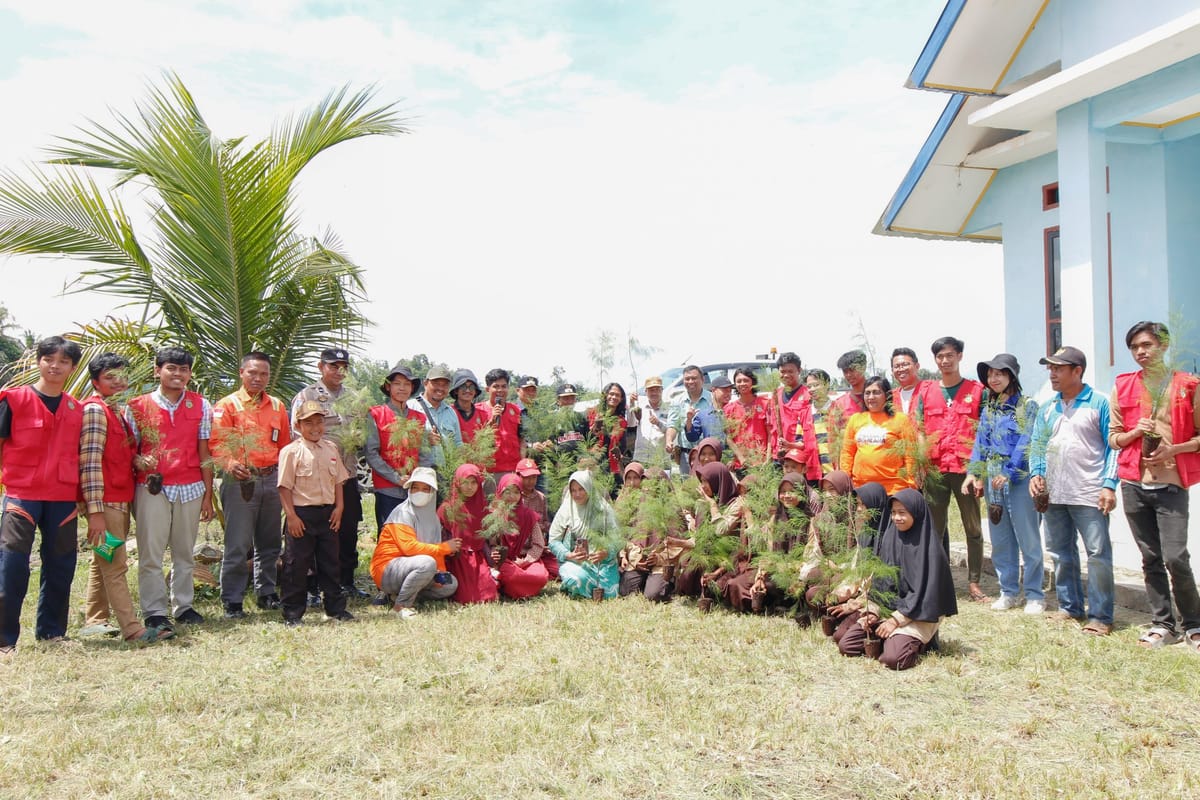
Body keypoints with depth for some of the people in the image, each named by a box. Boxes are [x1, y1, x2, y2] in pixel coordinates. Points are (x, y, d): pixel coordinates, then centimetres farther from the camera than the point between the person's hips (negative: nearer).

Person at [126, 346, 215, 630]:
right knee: (150, 554, 0)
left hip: (190, 488, 2)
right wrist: (138, 461, -18)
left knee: (184, 552, 10)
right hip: (152, 489, -1)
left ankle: (184, 606, 20)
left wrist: (208, 494, 5)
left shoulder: (200, 406, 6)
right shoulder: (138, 406, 2)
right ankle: (154, 612, 8)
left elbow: (204, 453, 7)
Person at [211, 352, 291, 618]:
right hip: (241, 480, -5)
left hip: (272, 479, 5)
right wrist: (230, 463, -28)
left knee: (269, 542, 12)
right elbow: (217, 443, -10)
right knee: (238, 544, -4)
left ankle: (267, 593, 24)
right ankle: (232, 601, 5)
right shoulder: (227, 405, -1)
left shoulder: (277, 406, 14)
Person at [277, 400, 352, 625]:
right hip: (302, 514, -5)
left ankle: (336, 608, 23)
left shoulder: (331, 449, 9)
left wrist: (339, 507, 3)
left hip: (328, 513, 5)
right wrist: (291, 515, -14)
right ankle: (292, 613, 12)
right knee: (297, 564, 2)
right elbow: (284, 486, -9)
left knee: (330, 562, 13)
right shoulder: (291, 451, -7)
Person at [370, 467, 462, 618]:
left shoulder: (431, 515, 10)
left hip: (408, 569, 8)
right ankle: (401, 605, -18)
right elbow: (409, 546, -25)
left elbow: (434, 547, 11)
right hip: (386, 570, -8)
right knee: (427, 563, -33)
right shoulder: (403, 512, -15)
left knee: (450, 584, 0)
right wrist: (444, 547, -22)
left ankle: (403, 593, 4)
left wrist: (440, 572, -8)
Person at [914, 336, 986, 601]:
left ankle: (974, 582, 12)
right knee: (936, 528, 7)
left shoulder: (976, 390, 4)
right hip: (935, 469, 2)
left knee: (973, 528, 3)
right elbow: (919, 430, 9)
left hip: (966, 468, -2)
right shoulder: (926, 391, 10)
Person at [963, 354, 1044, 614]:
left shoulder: (1027, 406, -3)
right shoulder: (988, 409, 14)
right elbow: (980, 443, 12)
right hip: (992, 480, 6)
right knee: (1000, 540, 9)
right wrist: (973, 473, 2)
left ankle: (1034, 595, 7)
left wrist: (1009, 473, -17)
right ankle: (1008, 592, 18)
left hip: (1019, 479, -6)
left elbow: (1026, 444, -11)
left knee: (1028, 539, -2)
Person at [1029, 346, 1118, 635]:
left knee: (1098, 554, -4)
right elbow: (1037, 446, 16)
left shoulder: (1099, 403, -3)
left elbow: (1112, 446, -6)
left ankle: (1101, 616, 4)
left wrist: (1109, 485, -13)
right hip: (1053, 494, 6)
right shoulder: (1047, 408, 13)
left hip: (1089, 495, -6)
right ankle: (1070, 607, 24)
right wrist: (1036, 473, -1)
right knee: (1061, 553, 12)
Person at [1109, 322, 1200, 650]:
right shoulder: (1123, 387, 8)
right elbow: (1113, 438, 10)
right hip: (1134, 484, 3)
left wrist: (1172, 449, -13)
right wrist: (1136, 432, -9)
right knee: (1151, 558, 7)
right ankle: (1162, 623, 17)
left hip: (1171, 483, -3)